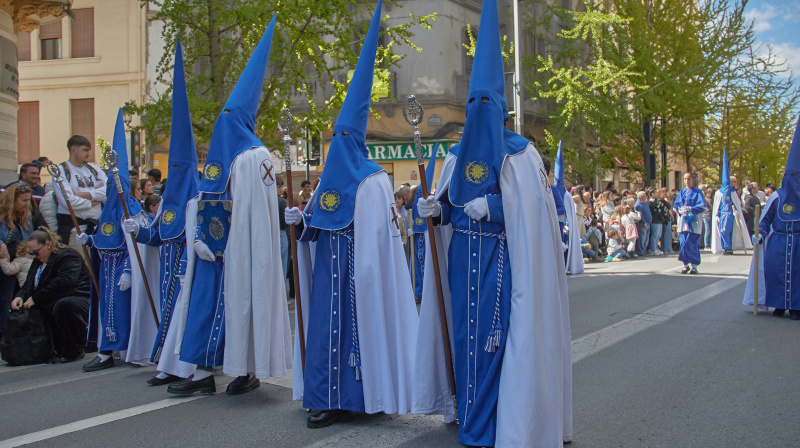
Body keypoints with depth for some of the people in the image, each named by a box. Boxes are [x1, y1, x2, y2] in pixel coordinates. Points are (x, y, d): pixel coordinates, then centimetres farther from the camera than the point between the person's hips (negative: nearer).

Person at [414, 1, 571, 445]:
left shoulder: (519, 154, -4)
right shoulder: (458, 155, 12)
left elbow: (533, 206, -11)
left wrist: (491, 205, -21)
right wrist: (436, 209, -4)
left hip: (499, 260, -5)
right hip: (462, 258, 5)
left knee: (494, 331, -5)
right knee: (465, 327, 7)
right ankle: (468, 411, 19)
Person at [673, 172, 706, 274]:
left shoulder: (697, 192, 3)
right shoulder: (682, 192, 16)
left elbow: (702, 206, -7)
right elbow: (675, 206, 11)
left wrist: (690, 209, -18)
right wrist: (680, 210, -10)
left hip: (694, 221, -4)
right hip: (683, 221, 4)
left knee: (692, 243, -7)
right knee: (683, 243, -2)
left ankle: (694, 265, -1)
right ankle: (686, 264, 4)